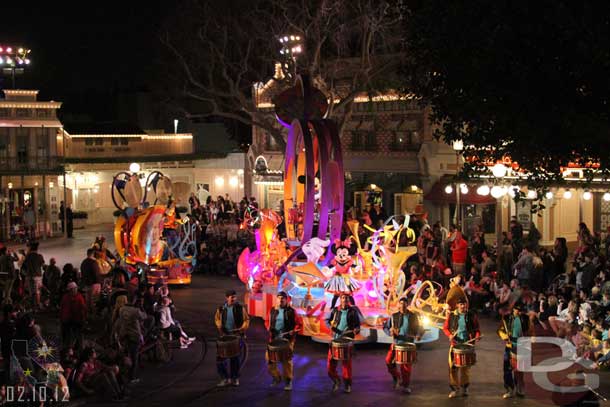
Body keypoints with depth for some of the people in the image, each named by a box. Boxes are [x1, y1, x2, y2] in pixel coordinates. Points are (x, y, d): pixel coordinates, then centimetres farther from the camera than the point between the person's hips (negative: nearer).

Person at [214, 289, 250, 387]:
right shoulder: (221, 309, 1)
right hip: (225, 336, 2)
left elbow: (246, 320, 0)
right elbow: (217, 320, 12)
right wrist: (220, 330, -1)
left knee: (235, 357, 4)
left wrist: (242, 330, -14)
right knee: (220, 357, -2)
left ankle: (235, 378, 18)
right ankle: (225, 378, 10)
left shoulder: (241, 308, -4)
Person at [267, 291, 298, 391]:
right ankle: (276, 377, 21)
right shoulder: (273, 310, 9)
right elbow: (269, 322, 20)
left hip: (287, 338, -4)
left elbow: (297, 324, 1)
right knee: (269, 358, 1)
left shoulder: (291, 311, -1)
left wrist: (293, 330, -16)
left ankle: (288, 381, 11)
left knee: (287, 360, -1)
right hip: (274, 338, 4)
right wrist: (269, 328, 1)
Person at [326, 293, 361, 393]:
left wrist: (356, 330, -16)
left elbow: (357, 324, 5)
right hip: (335, 339, 2)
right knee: (331, 361, 0)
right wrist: (331, 326, -7)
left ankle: (347, 385, 11)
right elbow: (328, 320, 14)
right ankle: (336, 381, 23)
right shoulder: (335, 311, 9)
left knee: (347, 363, -1)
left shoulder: (353, 311, 4)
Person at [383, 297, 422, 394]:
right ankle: (396, 377, 13)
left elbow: (418, 328, 9)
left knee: (407, 366, 0)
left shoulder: (413, 316, 4)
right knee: (389, 361, -12)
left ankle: (406, 386, 13)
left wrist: (418, 335, -12)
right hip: (396, 343, 1)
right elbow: (385, 327, 6)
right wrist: (390, 332, -16)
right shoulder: (394, 316, 4)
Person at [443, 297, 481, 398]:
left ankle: (465, 387, 21)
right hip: (455, 343, 0)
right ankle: (454, 389, -1)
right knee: (453, 366, -6)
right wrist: (450, 335, -11)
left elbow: (477, 328, 7)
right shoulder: (452, 316, 3)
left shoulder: (472, 316, 3)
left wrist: (477, 336, -13)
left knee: (466, 366, 7)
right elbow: (445, 328, 7)